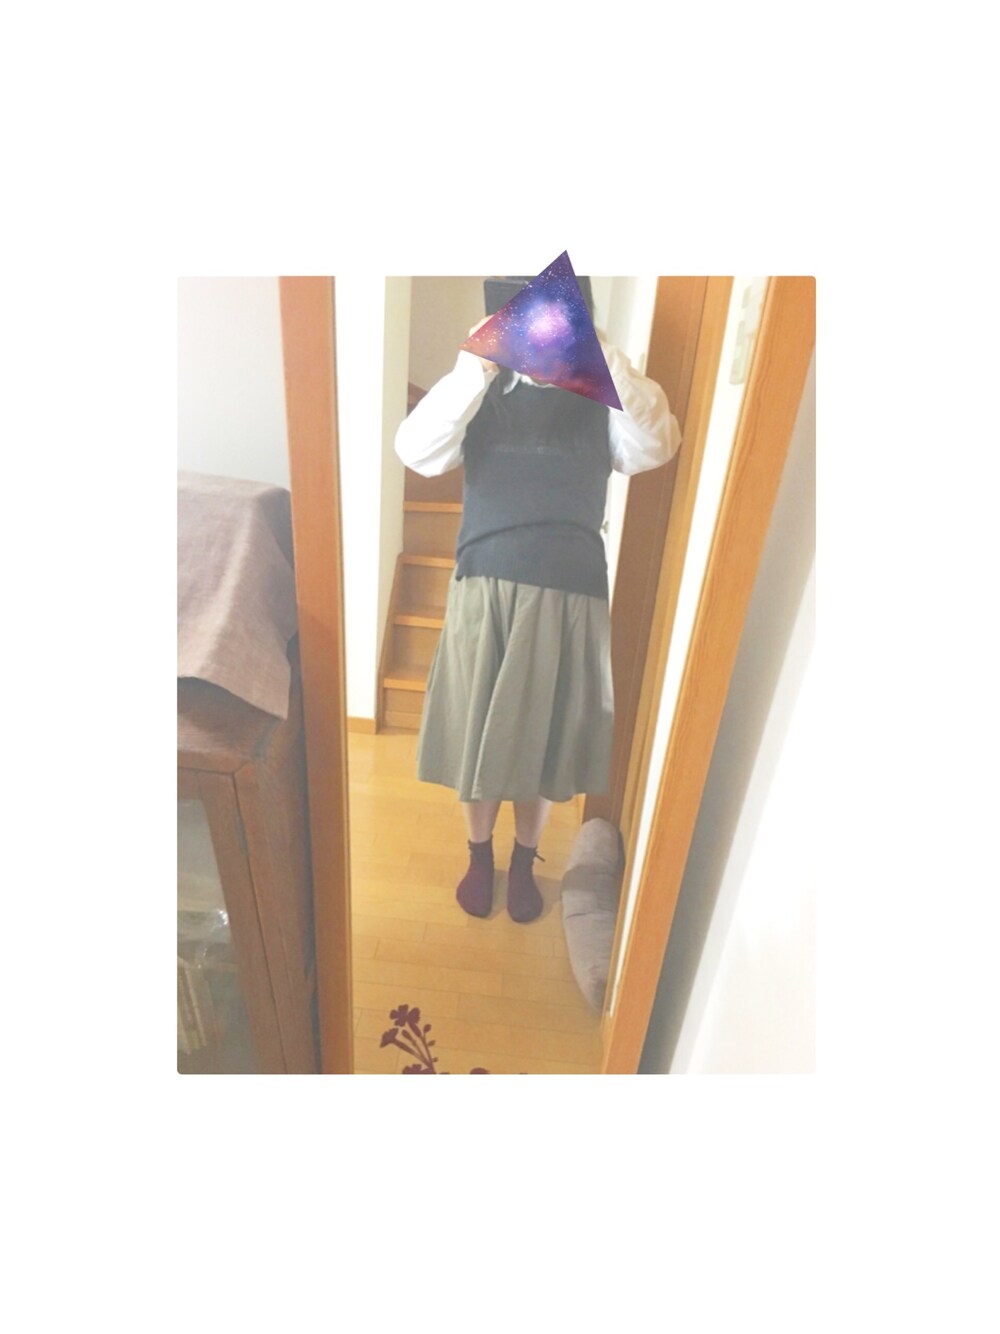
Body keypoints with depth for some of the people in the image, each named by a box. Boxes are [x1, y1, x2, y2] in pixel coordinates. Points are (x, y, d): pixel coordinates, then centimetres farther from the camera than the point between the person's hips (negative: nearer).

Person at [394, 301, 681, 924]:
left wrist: (604, 358, -22)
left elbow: (658, 445, -13)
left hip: (569, 596, 0)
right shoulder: (483, 394, 8)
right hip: (484, 589, 0)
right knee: (475, 732, 10)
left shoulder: (600, 399, 8)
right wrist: (473, 368, -20)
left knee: (544, 738, 11)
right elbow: (415, 451, -9)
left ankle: (524, 864, 36)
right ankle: (480, 857, 36)